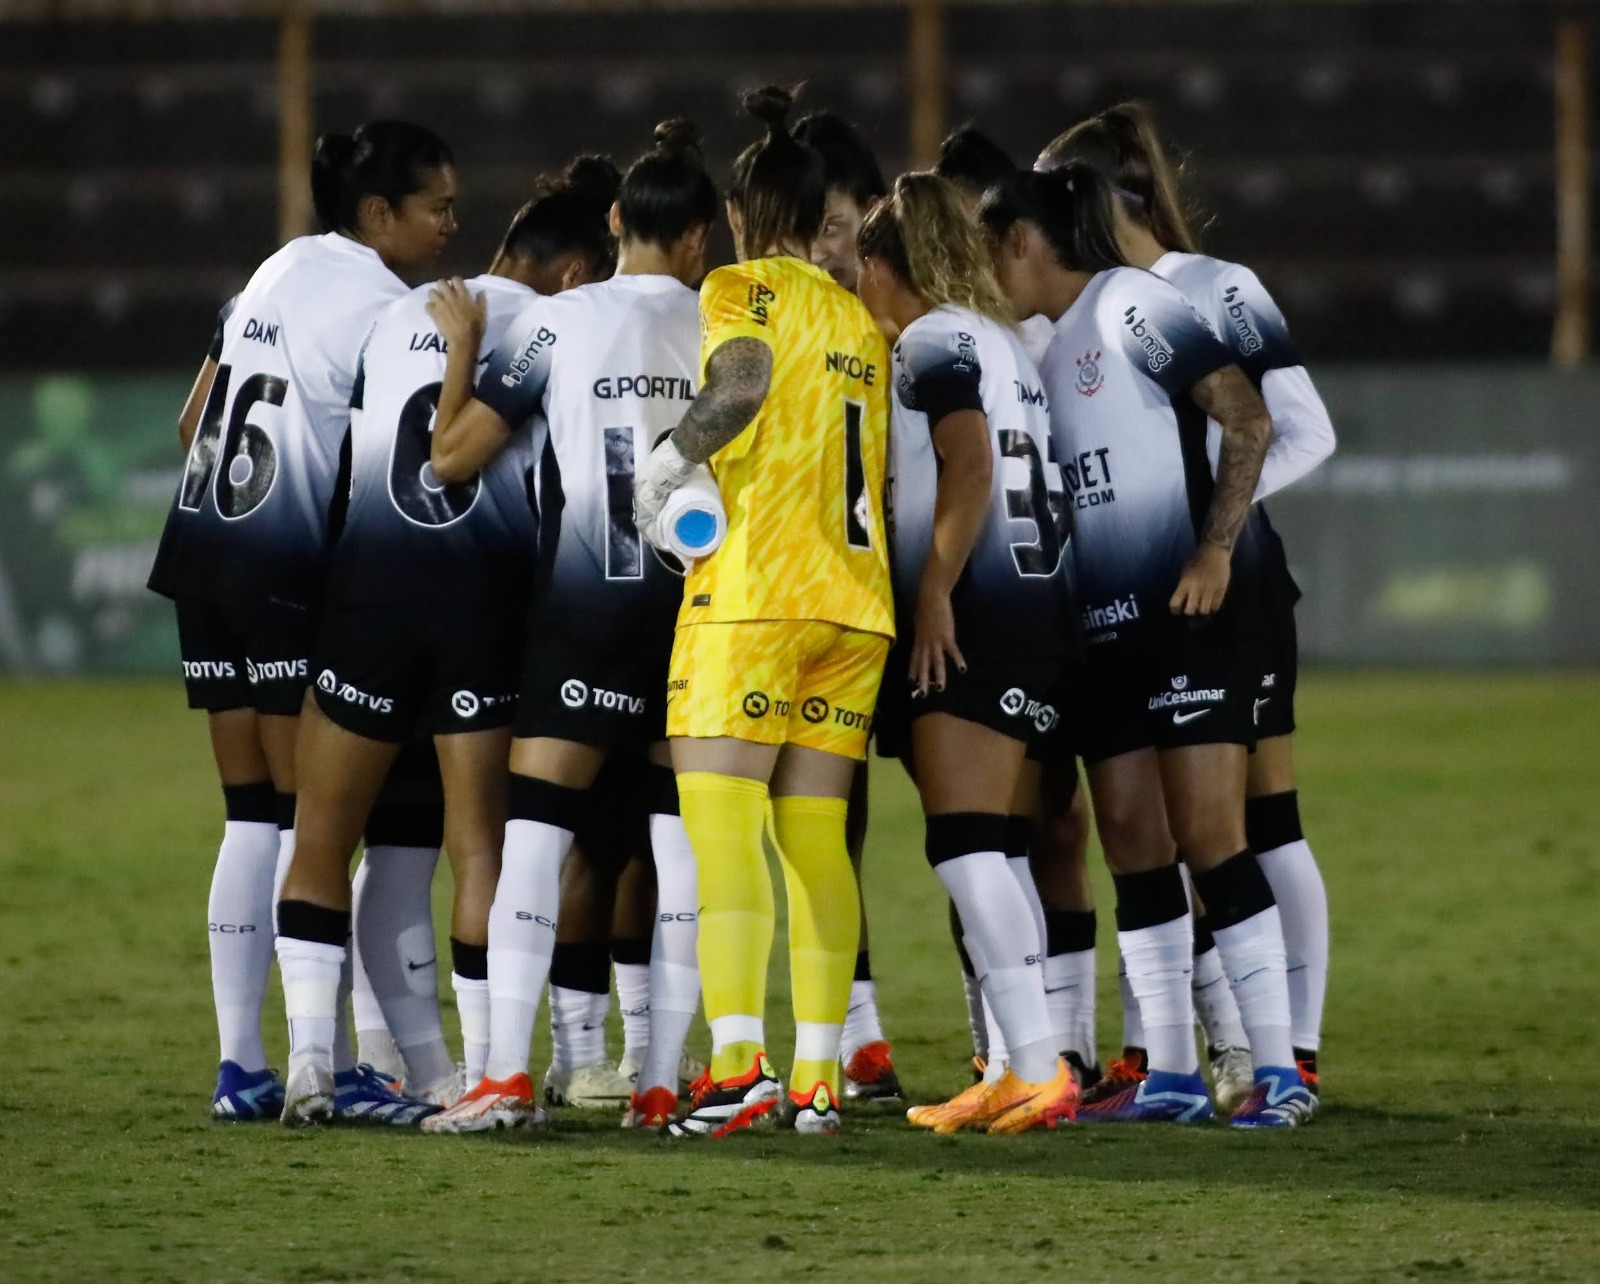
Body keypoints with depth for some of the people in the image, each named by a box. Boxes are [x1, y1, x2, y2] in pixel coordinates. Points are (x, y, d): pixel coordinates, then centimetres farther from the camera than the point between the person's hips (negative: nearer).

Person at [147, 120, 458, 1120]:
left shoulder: (280, 272, 15)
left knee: (252, 813, 10)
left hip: (206, 551, 8)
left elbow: (196, 418, 19)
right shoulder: (380, 307, -11)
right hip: (291, 571, -8)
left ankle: (241, 1064, 8)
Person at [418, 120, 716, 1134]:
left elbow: (452, 454, -1)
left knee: (536, 826, -1)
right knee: (681, 837, 6)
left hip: (583, 604, -2)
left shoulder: (557, 324, -3)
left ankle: (508, 1075, -10)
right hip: (703, 607, 2)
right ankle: (664, 1082, 4)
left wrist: (462, 350, 12)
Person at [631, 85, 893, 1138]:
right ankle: (818, 1079, 4)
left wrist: (666, 464, -12)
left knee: (720, 822, -10)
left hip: (752, 595, -7)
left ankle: (738, 1064, -23)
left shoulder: (740, 290, -2)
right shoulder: (862, 321, 18)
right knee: (816, 834, 8)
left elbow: (746, 382, -23)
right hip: (856, 600, 7)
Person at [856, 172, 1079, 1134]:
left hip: (973, 618, -9)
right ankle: (1025, 1073, 8)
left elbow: (970, 466, -17)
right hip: (1039, 605, 9)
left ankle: (1038, 1063, -20)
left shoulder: (932, 342, -5)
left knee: (964, 841, -12)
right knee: (989, 848, 10)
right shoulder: (1005, 341, 21)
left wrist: (934, 590, -17)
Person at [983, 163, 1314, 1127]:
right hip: (1105, 623, 9)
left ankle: (1279, 1071, -10)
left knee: (1207, 834, -12)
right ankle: (1172, 1074, 9)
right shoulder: (1045, 347, 16)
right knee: (1131, 841, 5)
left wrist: (1216, 549, -21)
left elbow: (1249, 422, -15)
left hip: (1188, 606, -9)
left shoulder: (1134, 307, -8)